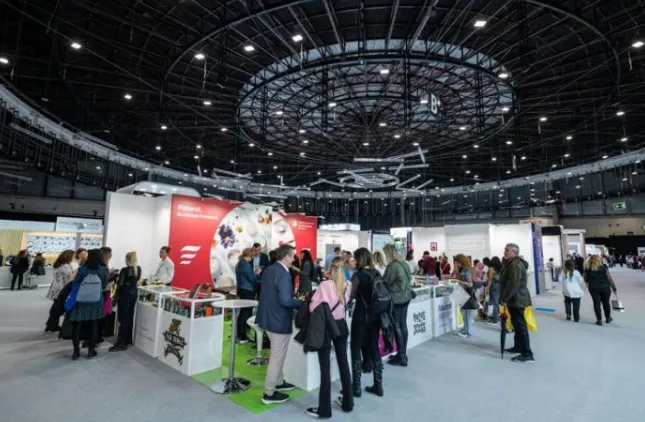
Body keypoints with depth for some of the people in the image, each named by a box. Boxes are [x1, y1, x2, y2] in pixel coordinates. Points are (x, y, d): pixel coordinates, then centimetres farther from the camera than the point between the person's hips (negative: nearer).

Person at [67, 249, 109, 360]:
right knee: (94, 325, 12)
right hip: (96, 301, 1)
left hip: (81, 300, -1)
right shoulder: (104, 270, -8)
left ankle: (76, 351, 16)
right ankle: (91, 350, 20)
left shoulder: (82, 269, -11)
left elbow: (75, 284, -2)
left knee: (77, 326, 11)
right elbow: (104, 287, 1)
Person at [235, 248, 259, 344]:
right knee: (247, 312, -2)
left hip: (241, 289, 10)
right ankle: (242, 337, 3)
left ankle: (238, 333, 29)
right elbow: (252, 279, -19)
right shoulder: (246, 264, -18)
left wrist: (254, 272, 9)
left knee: (243, 311, 19)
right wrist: (257, 273, -2)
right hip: (247, 291, -10)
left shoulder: (239, 264, 11)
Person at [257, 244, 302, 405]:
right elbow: (285, 300, -28)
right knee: (277, 356, 7)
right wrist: (302, 303, -13)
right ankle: (269, 394, 20)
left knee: (278, 354, 25)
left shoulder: (268, 270, 4)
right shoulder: (283, 274, -24)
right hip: (279, 320, -9)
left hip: (268, 317, 9)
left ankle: (279, 382, 40)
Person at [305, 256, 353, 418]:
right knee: (343, 362, 17)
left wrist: (310, 299, 3)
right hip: (341, 326, 5)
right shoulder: (347, 286, -2)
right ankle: (348, 402, 32)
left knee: (325, 367, 3)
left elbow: (313, 307, -17)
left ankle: (324, 409, 15)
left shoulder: (324, 285, -18)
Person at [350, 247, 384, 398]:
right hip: (375, 316, 6)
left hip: (361, 316, -6)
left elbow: (350, 295, -17)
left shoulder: (358, 275, -15)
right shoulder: (377, 274, 3)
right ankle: (378, 385, 23)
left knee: (356, 349, 6)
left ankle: (356, 387, 13)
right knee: (374, 348, 15)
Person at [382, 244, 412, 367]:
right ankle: (403, 354, 24)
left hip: (396, 299, -9)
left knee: (397, 327, 1)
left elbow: (384, 283, -12)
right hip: (406, 297, 9)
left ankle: (401, 358, 8)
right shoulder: (404, 264, 7)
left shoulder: (392, 266, -19)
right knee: (403, 326, 14)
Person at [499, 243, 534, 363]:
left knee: (520, 325, -7)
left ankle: (527, 354, -3)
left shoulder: (515, 265, -21)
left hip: (517, 300, -11)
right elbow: (506, 282, 21)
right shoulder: (511, 263, 16)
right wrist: (505, 298, 19)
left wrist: (504, 299, -20)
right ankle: (518, 346, 33)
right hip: (515, 299, 11)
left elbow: (513, 285, -27)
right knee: (517, 324, 20)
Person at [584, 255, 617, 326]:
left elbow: (585, 280, 3)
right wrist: (614, 288, 5)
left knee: (596, 303, 5)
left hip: (593, 288, 0)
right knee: (606, 302, 16)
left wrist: (588, 284, 24)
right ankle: (608, 318, 31)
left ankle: (599, 320, 7)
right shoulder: (604, 269, -8)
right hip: (605, 288, 1)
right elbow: (610, 279, -6)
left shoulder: (588, 270, -6)